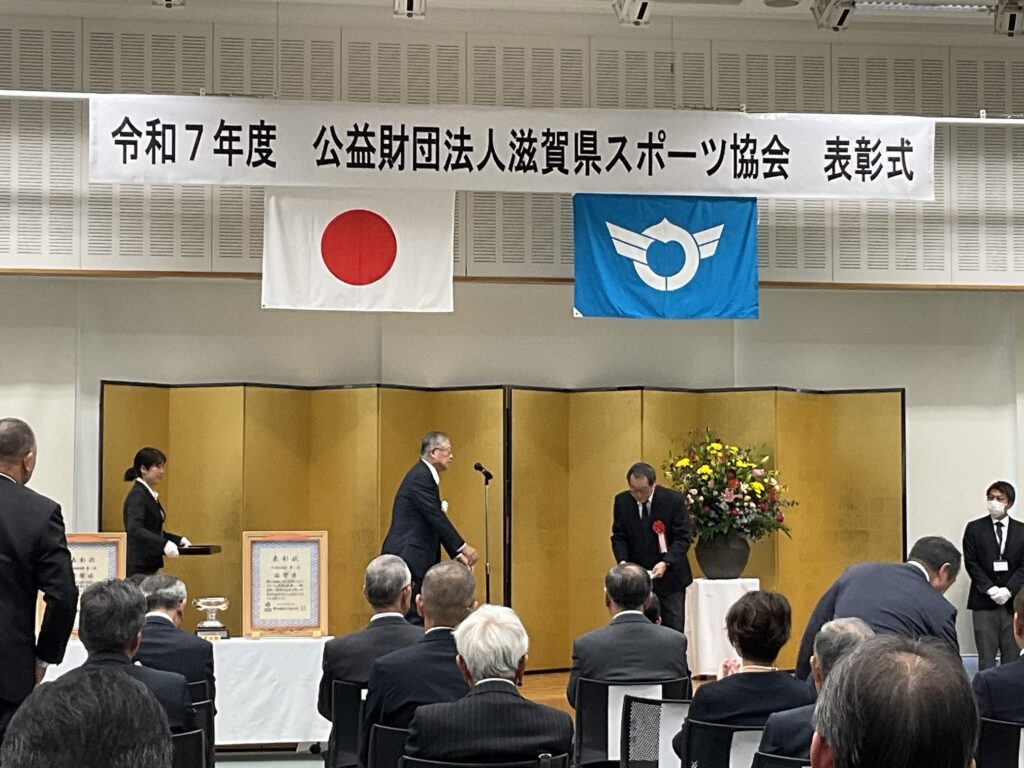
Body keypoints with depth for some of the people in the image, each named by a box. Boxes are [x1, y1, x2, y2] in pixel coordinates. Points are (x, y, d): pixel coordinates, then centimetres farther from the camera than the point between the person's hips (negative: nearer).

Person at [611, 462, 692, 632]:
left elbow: (682, 538, -10)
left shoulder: (674, 499, -10)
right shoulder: (621, 501, -1)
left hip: (669, 576, -2)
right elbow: (619, 536, 5)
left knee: (673, 630, 2)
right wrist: (623, 560, -14)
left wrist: (666, 563, -24)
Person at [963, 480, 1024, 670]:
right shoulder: (974, 528, 5)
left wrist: (1008, 590, -12)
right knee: (986, 658, -2)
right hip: (984, 601, -1)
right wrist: (990, 589, -12)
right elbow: (971, 562, -1)